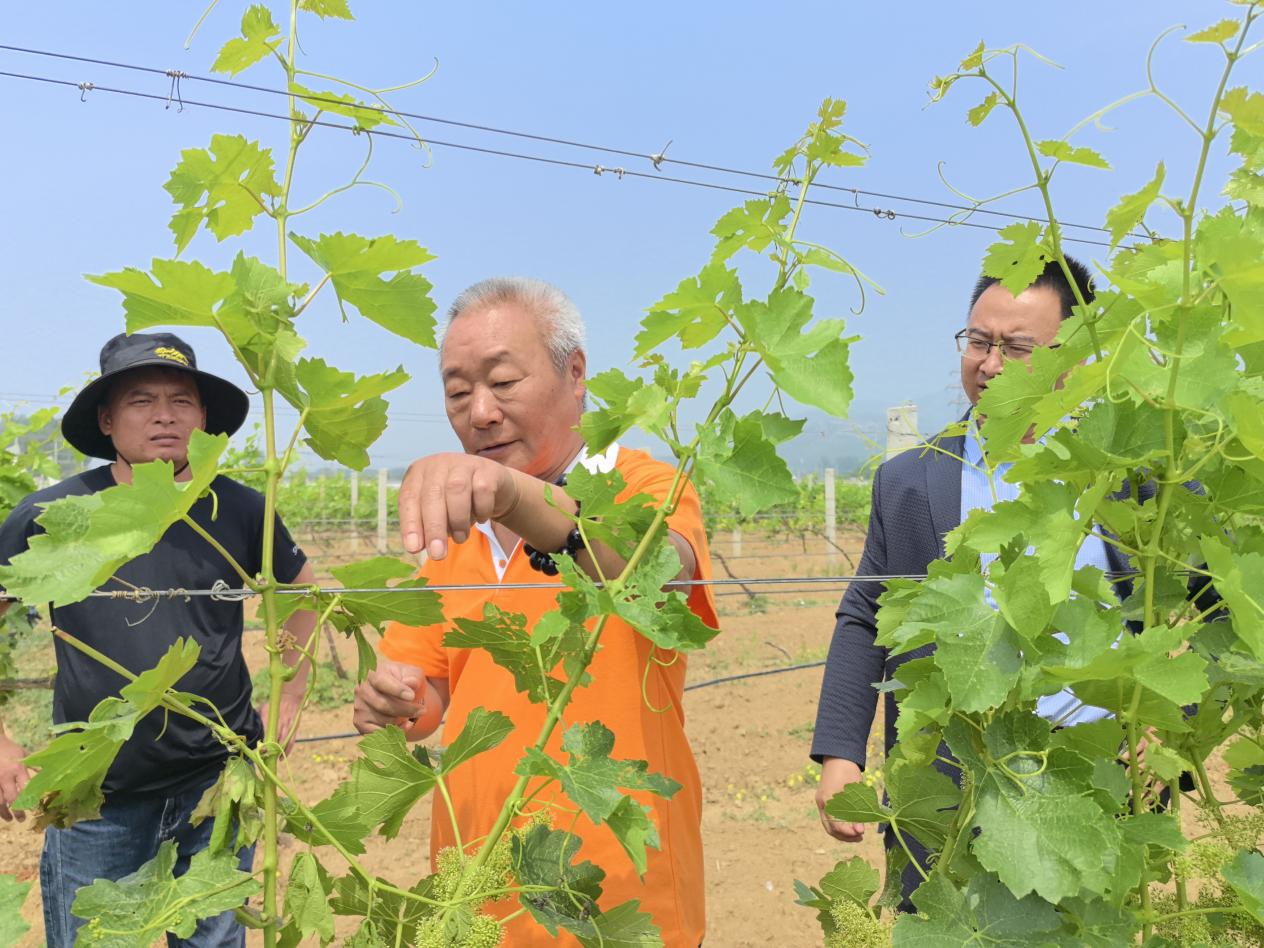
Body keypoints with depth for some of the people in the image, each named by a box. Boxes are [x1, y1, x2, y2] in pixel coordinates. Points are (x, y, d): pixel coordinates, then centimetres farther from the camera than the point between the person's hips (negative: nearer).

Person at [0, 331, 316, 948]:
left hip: (219, 787, 1)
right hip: (97, 803, -1)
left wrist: (290, 700, 8)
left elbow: (304, 591, 12)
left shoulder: (239, 511, -4)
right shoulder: (51, 516, -8)